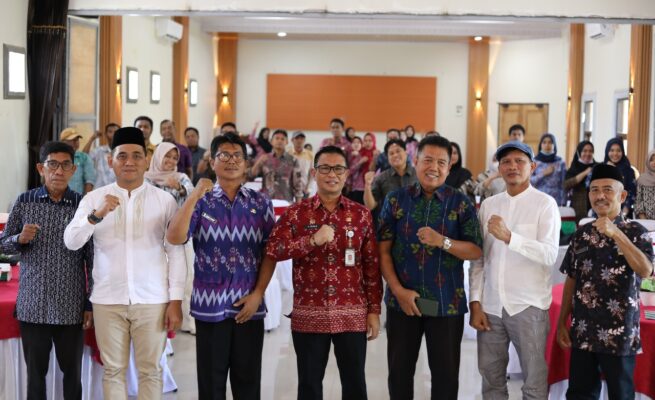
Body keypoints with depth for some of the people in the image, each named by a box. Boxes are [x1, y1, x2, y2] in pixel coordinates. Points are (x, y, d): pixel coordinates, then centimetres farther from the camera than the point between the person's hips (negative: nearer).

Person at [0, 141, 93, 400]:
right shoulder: (24, 202, 0)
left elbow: (93, 259, 1)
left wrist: (92, 303, -1)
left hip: (71, 307, -1)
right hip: (32, 305, 1)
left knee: (72, 371, 10)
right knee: (35, 372, 9)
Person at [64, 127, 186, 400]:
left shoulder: (165, 200, 0)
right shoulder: (93, 199, 2)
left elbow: (176, 253, -1)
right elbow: (71, 242, -6)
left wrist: (176, 300, -4)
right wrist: (97, 215, -22)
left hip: (152, 300, -1)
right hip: (108, 300, 1)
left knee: (150, 370, 7)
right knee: (113, 370, 11)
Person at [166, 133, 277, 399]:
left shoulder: (260, 203, 5)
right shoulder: (200, 201, 1)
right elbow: (175, 238, -14)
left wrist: (257, 294, -5)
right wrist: (195, 195, -18)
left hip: (249, 305, 1)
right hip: (210, 304, -1)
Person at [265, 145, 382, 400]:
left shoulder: (361, 215, 4)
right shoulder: (296, 213, 1)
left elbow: (372, 265, 5)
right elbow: (272, 250, -9)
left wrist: (374, 311, 2)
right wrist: (312, 240, -20)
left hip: (352, 315, 1)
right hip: (308, 315, 0)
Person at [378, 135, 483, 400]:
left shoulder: (461, 203, 0)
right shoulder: (396, 200, 2)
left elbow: (476, 251, -4)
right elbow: (383, 250, -1)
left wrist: (443, 241, -21)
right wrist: (398, 290, -11)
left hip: (447, 303, -1)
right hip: (402, 301, 1)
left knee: (446, 372, 7)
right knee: (399, 369, 11)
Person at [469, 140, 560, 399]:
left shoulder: (545, 204, -4)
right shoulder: (488, 205, 9)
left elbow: (549, 255, -15)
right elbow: (478, 257, 9)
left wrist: (509, 237, -26)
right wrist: (475, 302, 3)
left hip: (528, 305, -4)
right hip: (490, 306, 4)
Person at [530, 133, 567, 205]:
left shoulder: (560, 163, 4)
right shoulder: (534, 162, 3)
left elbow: (563, 185, 3)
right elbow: (529, 181, -2)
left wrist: (563, 204, -1)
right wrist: (543, 173, -10)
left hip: (555, 202, 0)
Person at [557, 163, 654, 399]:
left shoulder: (635, 232, -6)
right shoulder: (581, 234, 7)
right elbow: (571, 281, 11)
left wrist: (616, 233, -28)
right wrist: (562, 324, 9)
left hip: (619, 334, -4)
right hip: (582, 333, 4)